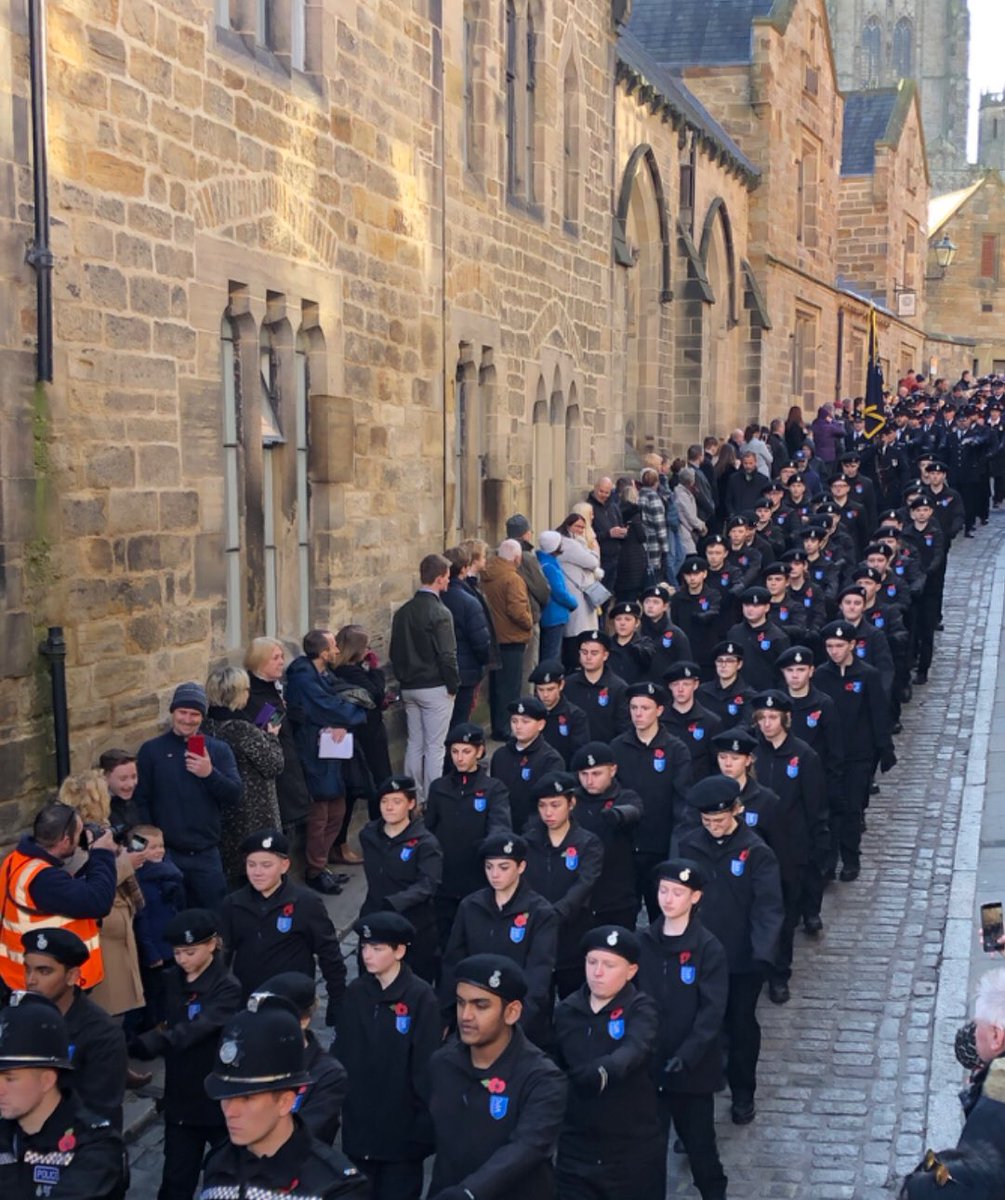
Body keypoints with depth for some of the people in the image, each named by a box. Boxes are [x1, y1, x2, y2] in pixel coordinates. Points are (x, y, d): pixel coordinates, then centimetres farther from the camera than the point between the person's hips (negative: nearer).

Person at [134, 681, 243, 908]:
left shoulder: (219, 750, 7)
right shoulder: (151, 750, 2)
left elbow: (236, 796, -1)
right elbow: (141, 802, 0)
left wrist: (210, 773, -18)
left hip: (207, 854, 2)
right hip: (166, 854, -2)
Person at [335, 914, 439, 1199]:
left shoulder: (420, 997, -12)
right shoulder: (354, 993, 3)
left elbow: (426, 1065, -11)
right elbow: (341, 1053, 8)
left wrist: (425, 1125, -12)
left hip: (401, 1127, -4)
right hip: (358, 1124, 5)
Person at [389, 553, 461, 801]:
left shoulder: (403, 612, 5)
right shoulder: (440, 613, -16)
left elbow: (395, 652, 11)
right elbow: (447, 655, -17)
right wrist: (453, 685, -6)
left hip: (409, 688, 7)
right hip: (435, 688, -7)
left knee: (414, 744, 13)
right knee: (434, 747, 0)